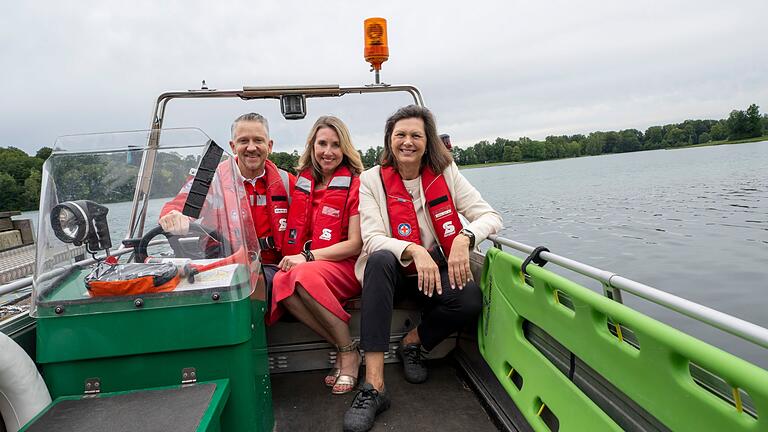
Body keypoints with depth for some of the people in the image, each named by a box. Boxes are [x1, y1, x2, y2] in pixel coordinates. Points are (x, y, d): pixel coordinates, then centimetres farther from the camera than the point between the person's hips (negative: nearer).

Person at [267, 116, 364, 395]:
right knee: (280, 284, -28)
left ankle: (349, 351, -17)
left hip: (344, 267, -4)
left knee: (303, 276, -34)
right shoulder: (301, 183, 12)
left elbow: (355, 244, -8)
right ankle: (342, 349, -17)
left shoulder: (355, 185, -2)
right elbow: (294, 234, 20)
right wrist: (293, 257, -1)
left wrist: (308, 257, -16)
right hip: (299, 265, 5)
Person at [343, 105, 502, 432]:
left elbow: (491, 216, -6)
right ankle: (374, 385, -34)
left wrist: (465, 238, -28)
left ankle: (413, 342, 2)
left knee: (470, 298, -28)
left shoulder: (445, 173, 1)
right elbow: (373, 239, -15)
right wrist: (414, 251, -34)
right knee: (380, 260, -35)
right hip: (393, 273, -1)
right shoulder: (372, 179, -3)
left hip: (438, 270, 2)